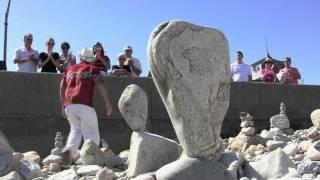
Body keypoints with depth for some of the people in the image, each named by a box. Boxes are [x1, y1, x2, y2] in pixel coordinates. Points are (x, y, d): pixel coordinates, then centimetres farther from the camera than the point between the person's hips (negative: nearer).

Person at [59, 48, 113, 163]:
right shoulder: (92, 69, 7)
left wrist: (63, 106, 22)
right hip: (84, 105, -5)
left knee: (75, 129, 20)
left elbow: (62, 87, 18)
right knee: (91, 132, 2)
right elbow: (100, 86, -3)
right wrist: (108, 103, 0)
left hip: (69, 105, 5)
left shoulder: (70, 69, 21)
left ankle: (69, 149, -1)